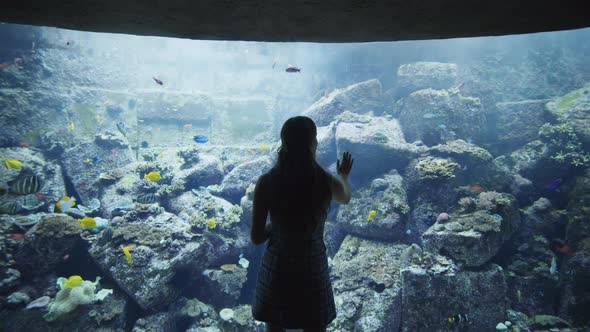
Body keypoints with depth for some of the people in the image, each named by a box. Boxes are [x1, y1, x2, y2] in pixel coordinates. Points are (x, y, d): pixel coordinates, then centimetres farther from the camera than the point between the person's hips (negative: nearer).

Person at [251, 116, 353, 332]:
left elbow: (257, 238, -10)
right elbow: (346, 199, 10)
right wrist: (344, 176, 30)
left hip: (277, 269, 0)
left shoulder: (266, 183, -18)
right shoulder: (327, 183, -16)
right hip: (313, 270, 0)